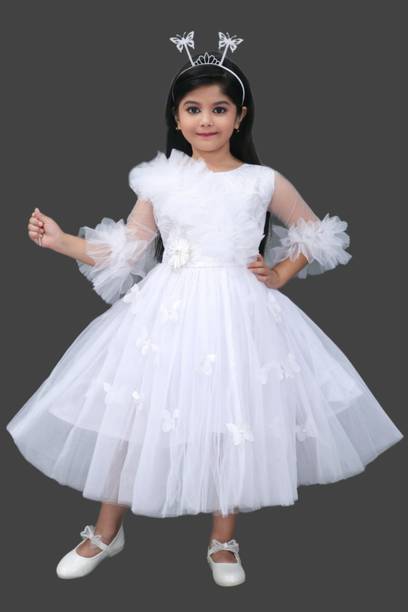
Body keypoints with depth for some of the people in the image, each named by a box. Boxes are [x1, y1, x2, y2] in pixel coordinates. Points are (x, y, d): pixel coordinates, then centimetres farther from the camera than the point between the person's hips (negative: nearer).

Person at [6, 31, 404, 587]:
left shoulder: (263, 182, 1)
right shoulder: (160, 181, 4)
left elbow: (316, 234, 13)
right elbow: (123, 252, 6)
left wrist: (279, 275, 2)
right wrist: (60, 240, -1)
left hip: (237, 314, -1)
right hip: (165, 311, 2)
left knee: (233, 424, 5)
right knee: (127, 416, 5)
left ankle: (223, 541, 29)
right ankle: (107, 531, 29)